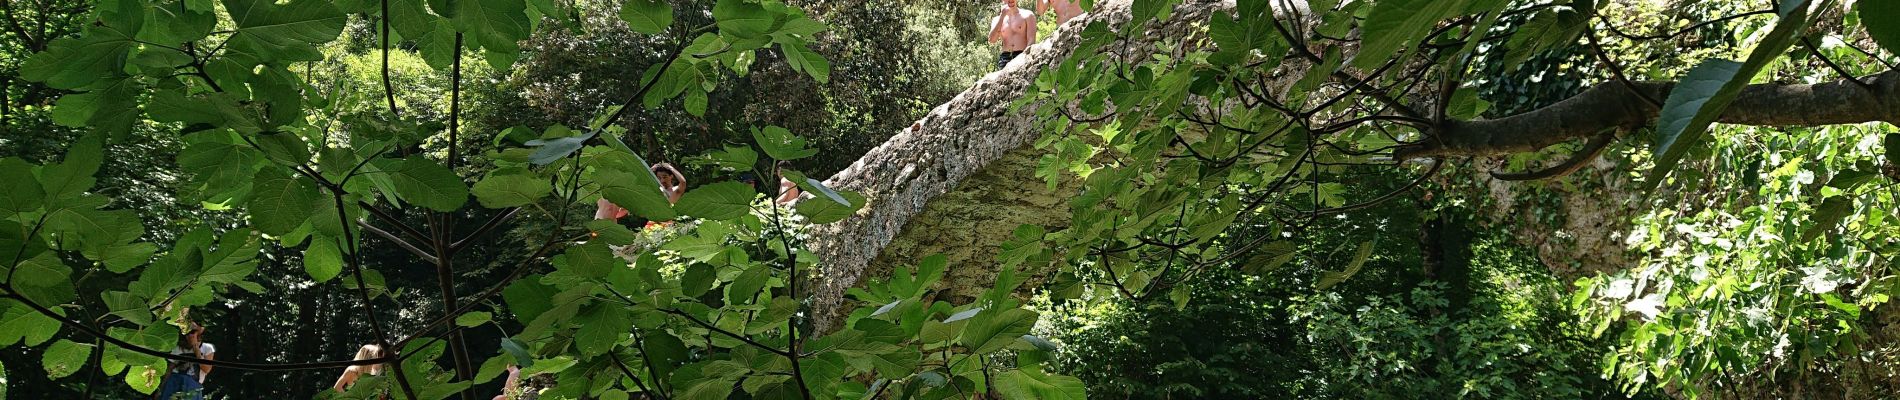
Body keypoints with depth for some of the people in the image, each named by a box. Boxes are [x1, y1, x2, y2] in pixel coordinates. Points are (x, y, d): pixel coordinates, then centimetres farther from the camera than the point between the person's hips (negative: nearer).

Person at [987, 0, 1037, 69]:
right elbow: (992, 40, -1)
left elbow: (1031, 40, -1)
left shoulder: (1027, 15, 9)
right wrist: (1002, 15, -2)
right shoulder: (997, 20, 17)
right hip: (1005, 58, 3)